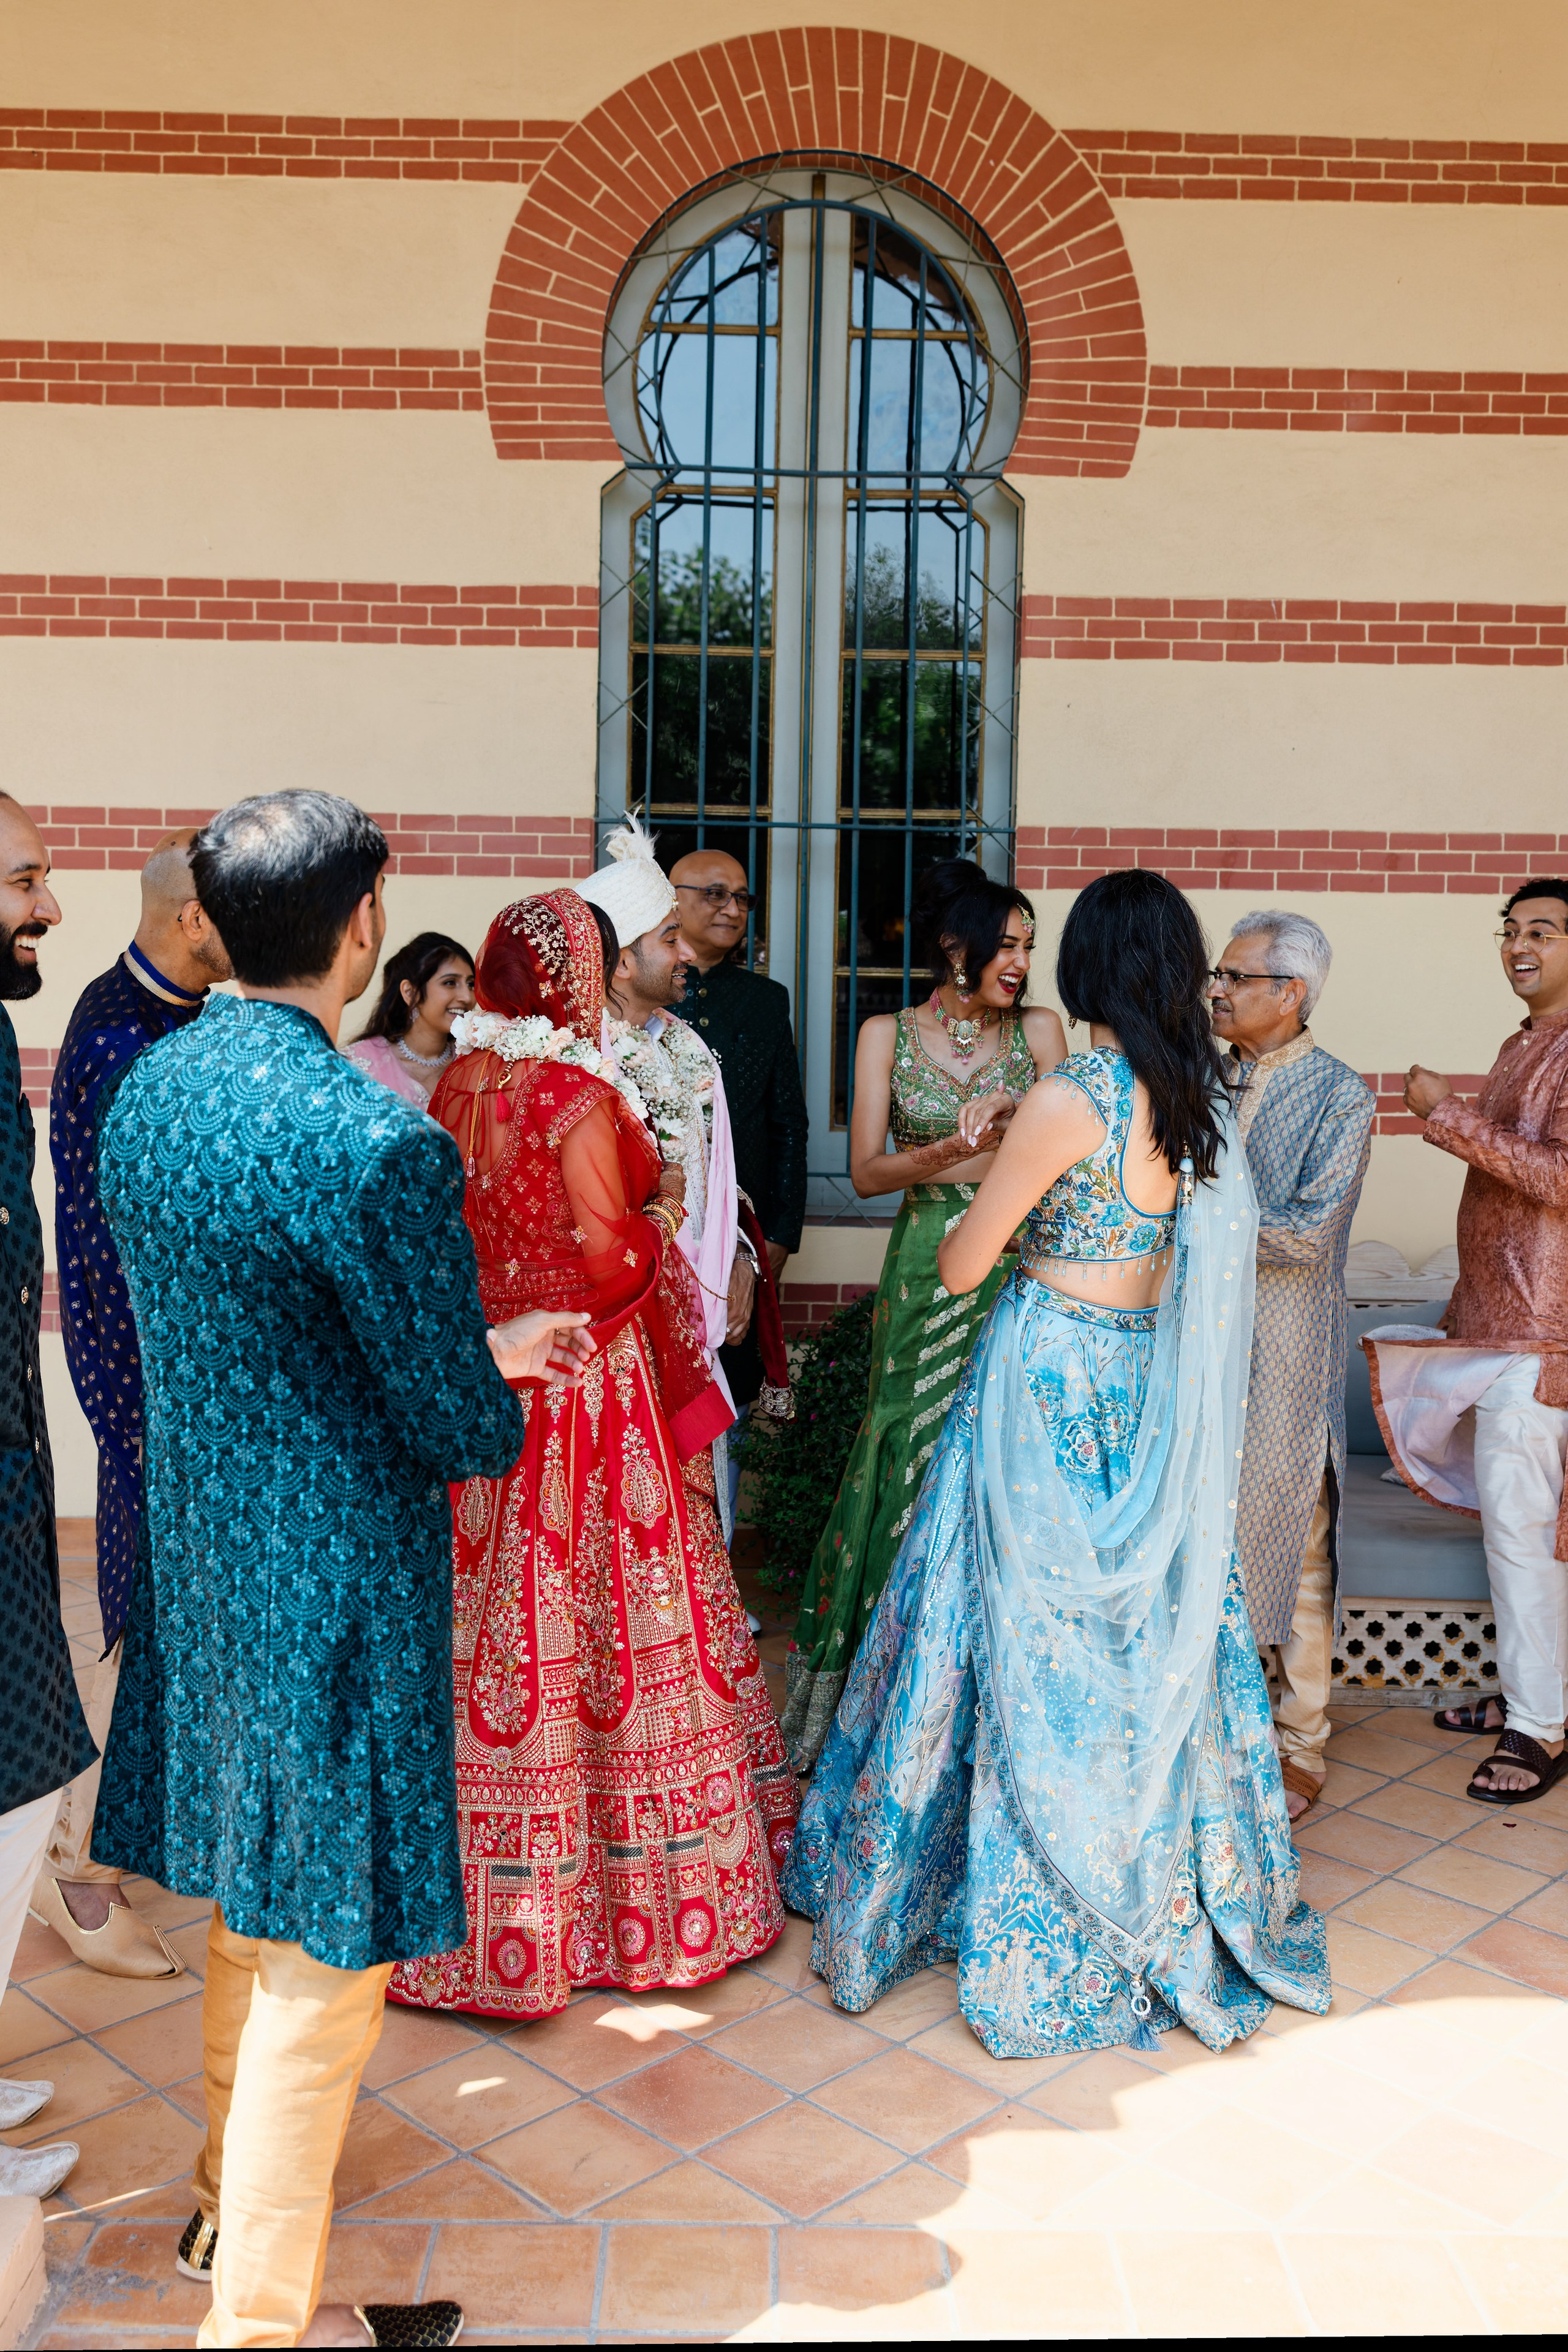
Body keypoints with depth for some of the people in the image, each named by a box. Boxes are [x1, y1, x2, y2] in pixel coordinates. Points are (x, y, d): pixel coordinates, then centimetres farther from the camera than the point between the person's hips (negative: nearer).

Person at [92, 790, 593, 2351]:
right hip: (331, 1588, -9)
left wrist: (475, 1349, 14)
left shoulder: (146, 1087, 1)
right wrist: (508, 1396, 4)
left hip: (200, 1554, 9)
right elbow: (465, 1427, -20)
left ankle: (235, 2192, 50)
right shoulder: (376, 1144, -26)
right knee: (324, 1951, 9)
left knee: (256, 1890, 28)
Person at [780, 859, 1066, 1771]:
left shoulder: (1038, 1030, 7)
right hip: (926, 1273, 0)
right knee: (912, 1460, 1)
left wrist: (1011, 1119, -20)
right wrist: (950, 1151, -17)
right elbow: (867, 1172, -1)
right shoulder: (889, 1034, 5)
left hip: (1021, 1268, 1)